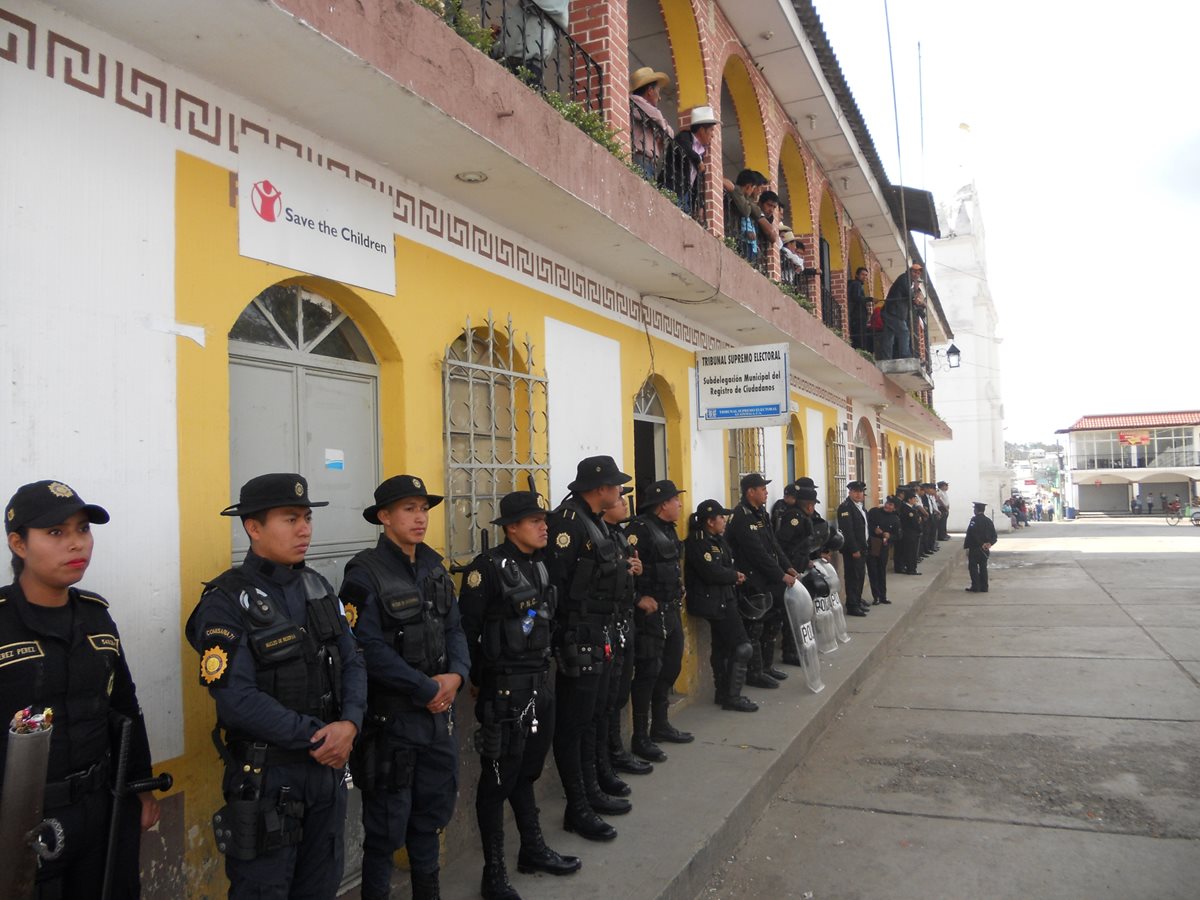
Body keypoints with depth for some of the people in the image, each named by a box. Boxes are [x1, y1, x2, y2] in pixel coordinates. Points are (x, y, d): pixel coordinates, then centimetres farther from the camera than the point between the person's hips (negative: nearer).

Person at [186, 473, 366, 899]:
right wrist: (316, 738, -20)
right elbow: (237, 698, -22)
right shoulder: (226, 603, -15)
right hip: (266, 775, -6)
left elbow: (352, 663, 4)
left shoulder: (318, 587, 6)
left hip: (328, 766, 6)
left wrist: (349, 724, -15)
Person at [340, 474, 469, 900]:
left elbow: (453, 628, 7)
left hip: (437, 712, 7)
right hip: (389, 716, -6)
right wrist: (426, 690, -18)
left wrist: (455, 675, -11)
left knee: (431, 810, 20)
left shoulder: (433, 565, 6)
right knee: (387, 824, 8)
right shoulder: (365, 573, -16)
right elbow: (369, 649, -22)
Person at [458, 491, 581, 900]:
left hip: (539, 682, 7)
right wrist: (477, 678, -11)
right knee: (498, 780, 4)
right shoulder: (488, 567, -16)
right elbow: (466, 628, -16)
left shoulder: (539, 564, 9)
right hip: (505, 689, -7)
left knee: (525, 773, 22)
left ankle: (533, 850, 37)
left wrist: (542, 668, 14)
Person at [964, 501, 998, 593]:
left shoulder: (974, 520, -13)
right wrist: (989, 543, -1)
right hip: (985, 550, 7)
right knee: (983, 567, 11)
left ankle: (975, 587, -4)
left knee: (973, 567, -1)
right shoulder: (989, 521, 10)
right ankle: (984, 587, 12)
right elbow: (994, 537, 9)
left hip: (974, 548, -7)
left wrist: (967, 546, -15)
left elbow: (970, 534, -20)